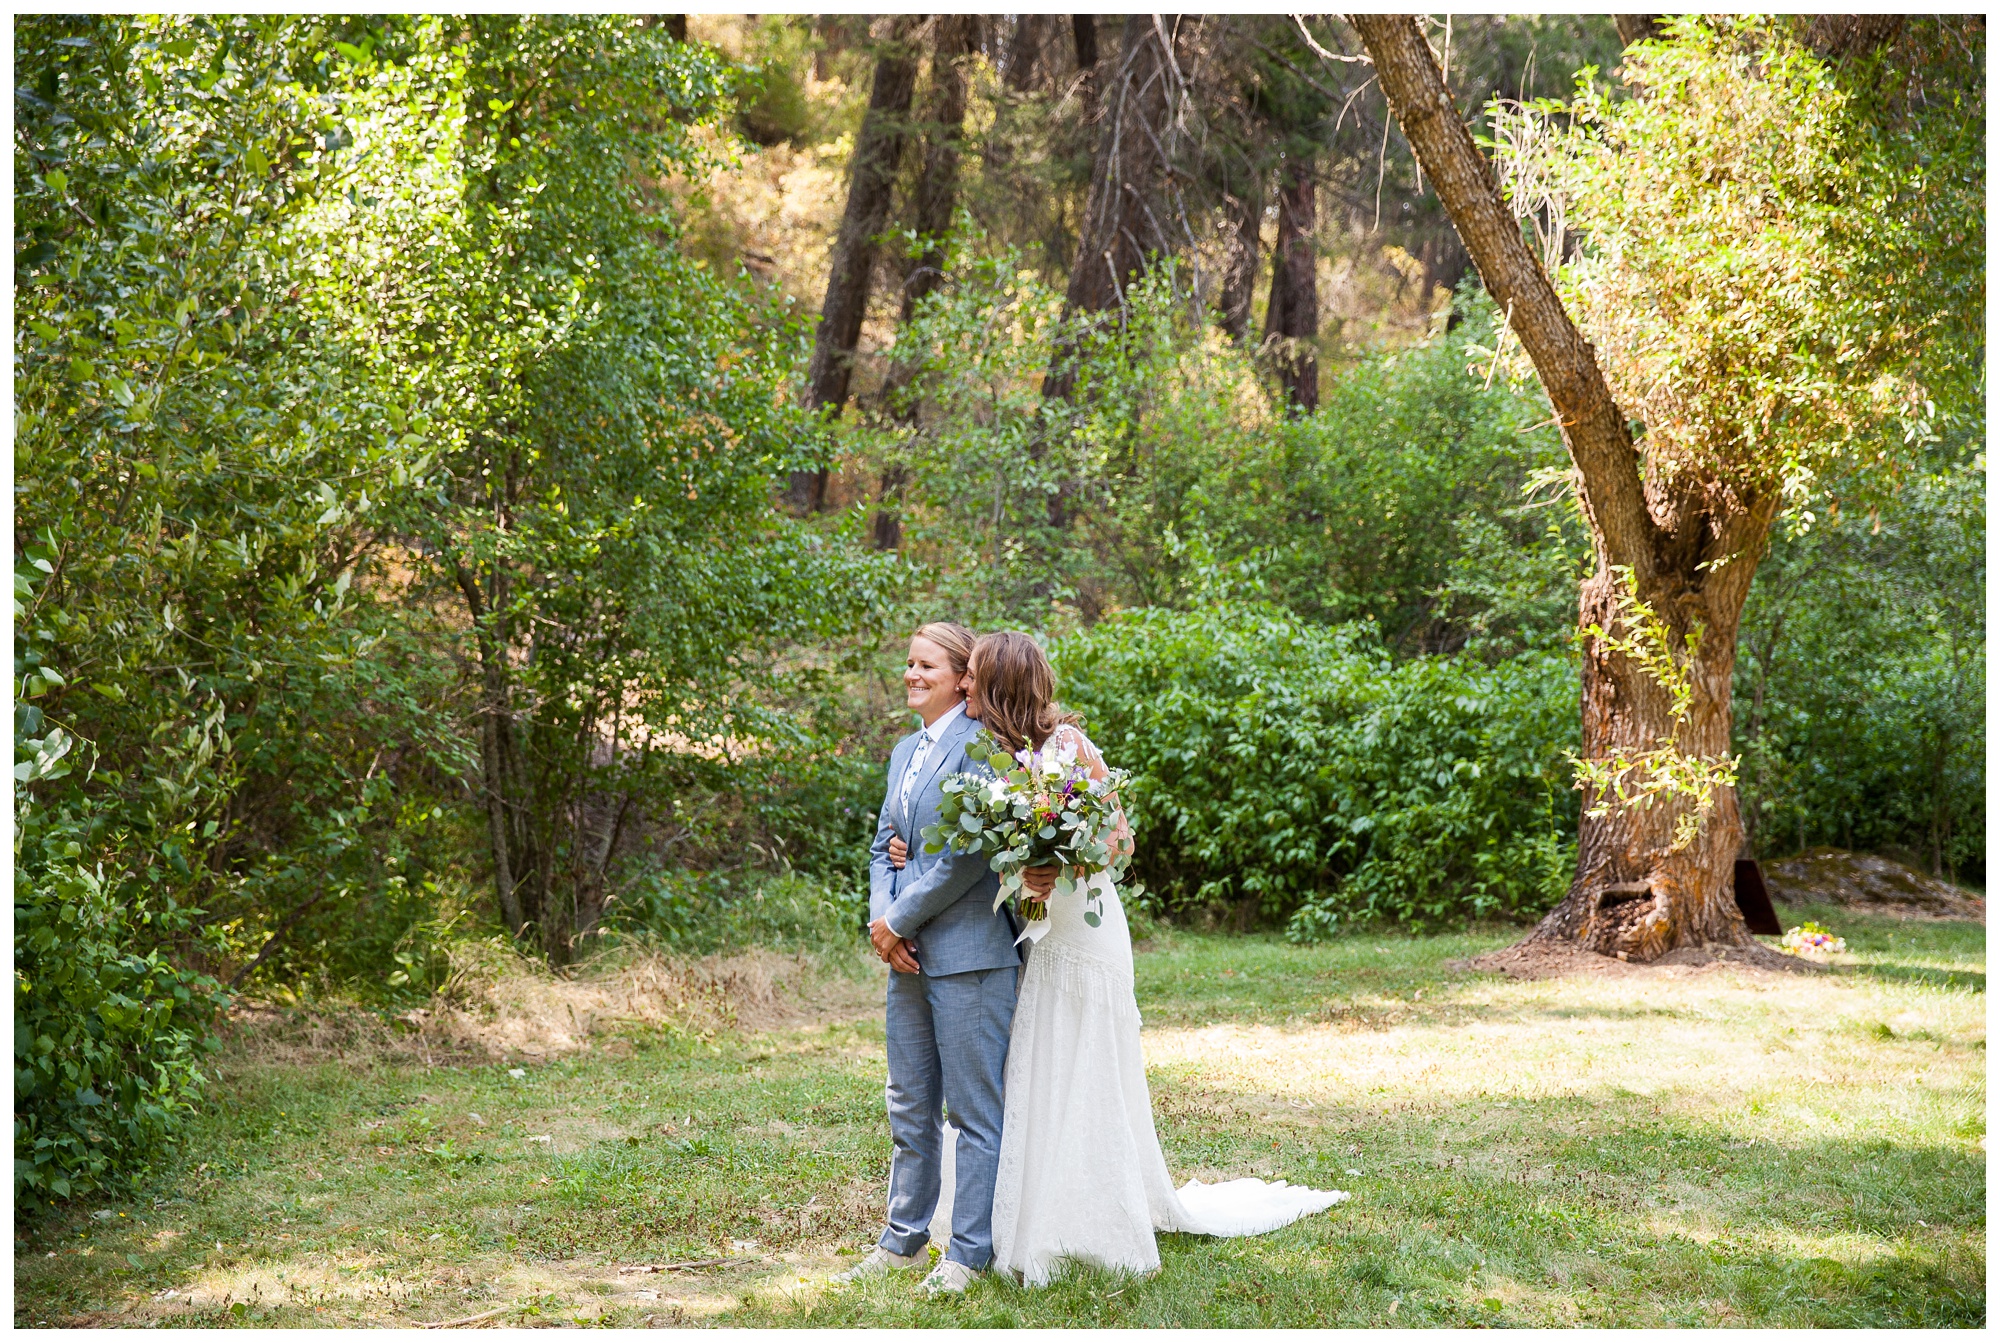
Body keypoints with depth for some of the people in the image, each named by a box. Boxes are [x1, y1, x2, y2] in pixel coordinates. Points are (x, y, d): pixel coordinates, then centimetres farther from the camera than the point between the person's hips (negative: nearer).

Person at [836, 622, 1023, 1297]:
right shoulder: (905, 751, 18)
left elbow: (971, 854, -18)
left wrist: (900, 920, -11)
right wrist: (881, 917, 0)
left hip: (969, 950, -9)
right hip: (910, 956, 9)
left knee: (975, 1109, 0)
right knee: (909, 1107, 15)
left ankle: (970, 1249, 6)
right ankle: (904, 1236, 24)